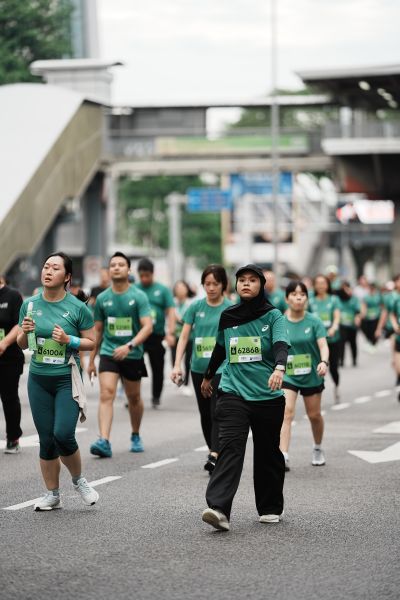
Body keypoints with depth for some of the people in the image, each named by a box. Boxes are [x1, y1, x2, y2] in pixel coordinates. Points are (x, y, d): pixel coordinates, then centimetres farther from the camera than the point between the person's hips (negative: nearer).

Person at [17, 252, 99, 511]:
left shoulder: (78, 308, -7)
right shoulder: (30, 305, 3)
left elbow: (91, 342, 0)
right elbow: (22, 344, 12)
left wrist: (68, 340, -17)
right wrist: (25, 332, -9)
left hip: (67, 379, -3)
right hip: (39, 380, 3)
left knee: (63, 434, -15)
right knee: (46, 439, 5)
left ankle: (79, 480, 13)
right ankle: (53, 495, 17)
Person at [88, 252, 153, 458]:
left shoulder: (138, 297, -6)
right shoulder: (102, 298, 3)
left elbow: (147, 326, -14)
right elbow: (97, 331, 12)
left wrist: (130, 346, -29)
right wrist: (91, 360, 13)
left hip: (133, 355, -1)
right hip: (108, 353, 1)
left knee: (134, 398, 14)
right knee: (106, 394, -16)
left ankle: (136, 436, 36)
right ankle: (104, 442, -25)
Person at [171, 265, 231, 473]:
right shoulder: (196, 307, 3)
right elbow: (184, 337, 4)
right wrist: (177, 365, -4)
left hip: (222, 368, -4)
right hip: (199, 368, 4)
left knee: (217, 412, -14)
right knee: (205, 413, 12)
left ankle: (214, 456, -21)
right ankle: (212, 451, 26)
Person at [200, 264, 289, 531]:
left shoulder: (273, 316, -1)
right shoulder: (227, 317, 8)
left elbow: (281, 345, -18)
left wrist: (279, 369, -39)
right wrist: (208, 376, 38)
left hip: (268, 397, -1)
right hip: (233, 393, 1)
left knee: (268, 453, 9)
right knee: (230, 448, -16)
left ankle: (271, 509, 27)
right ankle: (219, 509, -28)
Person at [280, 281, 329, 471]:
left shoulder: (314, 321, -6)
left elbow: (323, 345, -15)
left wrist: (324, 362, -33)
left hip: (311, 375, 1)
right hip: (287, 375, -1)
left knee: (314, 414, 12)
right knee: (286, 412, -18)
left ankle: (318, 449, 40)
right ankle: (283, 456, -24)